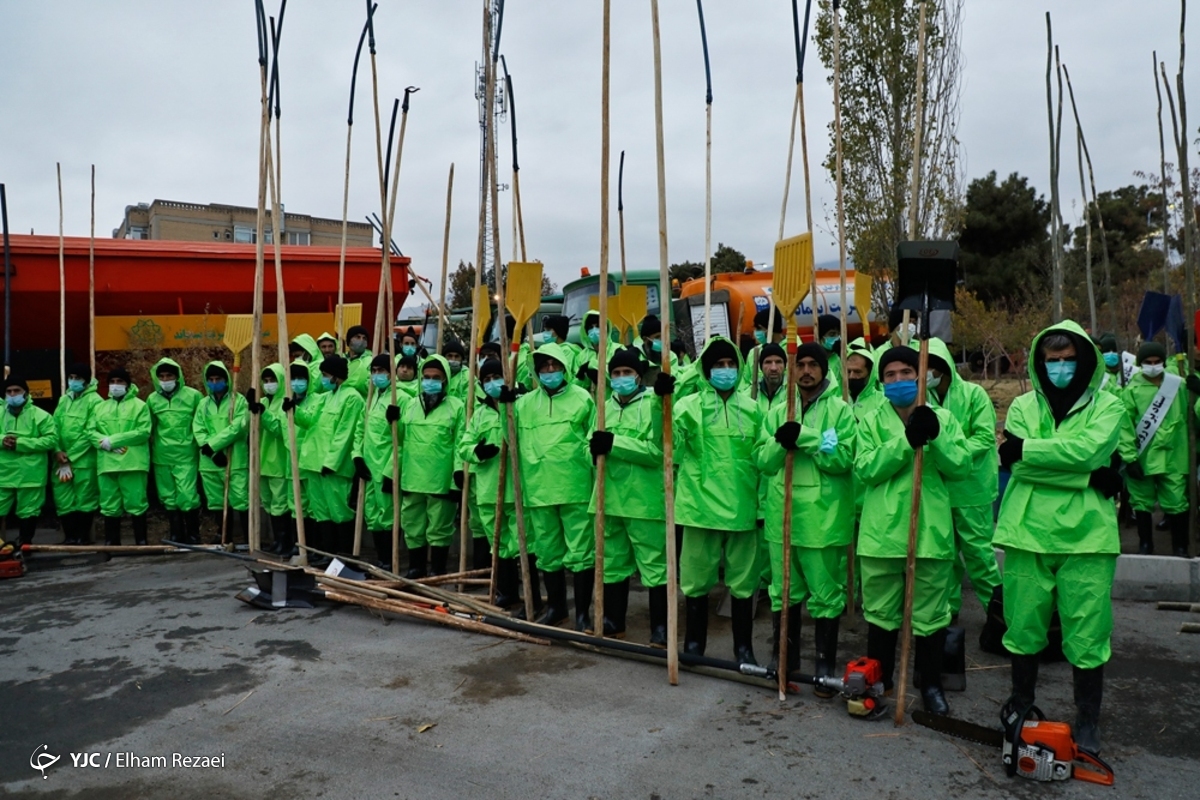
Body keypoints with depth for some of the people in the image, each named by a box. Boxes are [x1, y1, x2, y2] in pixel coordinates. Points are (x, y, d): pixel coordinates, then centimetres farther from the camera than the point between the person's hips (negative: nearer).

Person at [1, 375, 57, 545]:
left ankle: (25, 544, 20)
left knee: (28, 511, 7)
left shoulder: (39, 415, -3)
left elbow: (51, 439, -10)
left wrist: (21, 443, -17)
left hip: (30, 474, -3)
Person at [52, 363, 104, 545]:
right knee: (63, 499, 7)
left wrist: (70, 457, -11)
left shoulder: (95, 401, -7)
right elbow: (54, 428, 10)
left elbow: (91, 433, -12)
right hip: (62, 460, 6)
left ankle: (83, 536, 12)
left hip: (84, 461, -6)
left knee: (85, 500, 1)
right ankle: (70, 536, 17)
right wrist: (58, 451, -6)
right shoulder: (63, 400, 13)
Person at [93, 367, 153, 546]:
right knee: (109, 504, 9)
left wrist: (112, 440, -12)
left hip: (132, 462, -5)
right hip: (107, 463, 5)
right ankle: (111, 541, 19)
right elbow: (91, 431, 10)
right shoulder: (100, 407, 18)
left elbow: (143, 432, -10)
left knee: (136, 502, -2)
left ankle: (141, 541, 6)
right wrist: (103, 442, -12)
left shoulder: (139, 405, 2)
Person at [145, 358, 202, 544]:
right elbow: (148, 428, 15)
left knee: (188, 497, -8)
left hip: (186, 455, -4)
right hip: (161, 457, 4)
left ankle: (193, 535, 7)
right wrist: (150, 451, 14)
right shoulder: (152, 399, 7)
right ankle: (176, 535, 21)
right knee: (169, 498, 9)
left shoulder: (193, 395, -3)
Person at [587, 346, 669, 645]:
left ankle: (660, 628, 10)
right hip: (610, 497, 6)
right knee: (613, 562, 15)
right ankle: (613, 622, 28)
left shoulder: (653, 403, -6)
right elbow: (591, 445, 9)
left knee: (654, 565, 0)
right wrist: (597, 448, -14)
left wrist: (615, 443, -21)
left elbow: (656, 451, -17)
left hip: (644, 500, -6)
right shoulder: (605, 406, 13)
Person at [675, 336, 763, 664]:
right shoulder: (688, 407, -1)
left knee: (743, 579, 10)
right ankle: (694, 643, 27)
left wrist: (763, 500, 4)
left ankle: (744, 646, 25)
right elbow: (671, 452, -13)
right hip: (701, 505, -2)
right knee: (697, 577, 10)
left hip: (742, 506, 2)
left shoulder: (751, 409, 7)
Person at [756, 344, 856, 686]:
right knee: (783, 591, 14)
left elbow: (844, 458, -13)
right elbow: (762, 461, 6)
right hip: (782, 514, 4)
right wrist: (781, 443, -14)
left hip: (823, 517, -4)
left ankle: (826, 666, 18)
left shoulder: (840, 410, -2)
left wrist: (804, 437, -20)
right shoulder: (777, 412, 11)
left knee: (825, 594, 4)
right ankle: (786, 659, 28)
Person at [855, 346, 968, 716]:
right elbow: (865, 469, -10)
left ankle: (931, 685, 26)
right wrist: (906, 441, -21)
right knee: (880, 610, 11)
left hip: (930, 529, 0)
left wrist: (935, 438, -23)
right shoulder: (872, 421, 4)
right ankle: (879, 680, 27)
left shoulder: (943, 418, 6)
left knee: (931, 612, 10)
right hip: (882, 530, 0)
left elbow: (959, 464, -6)